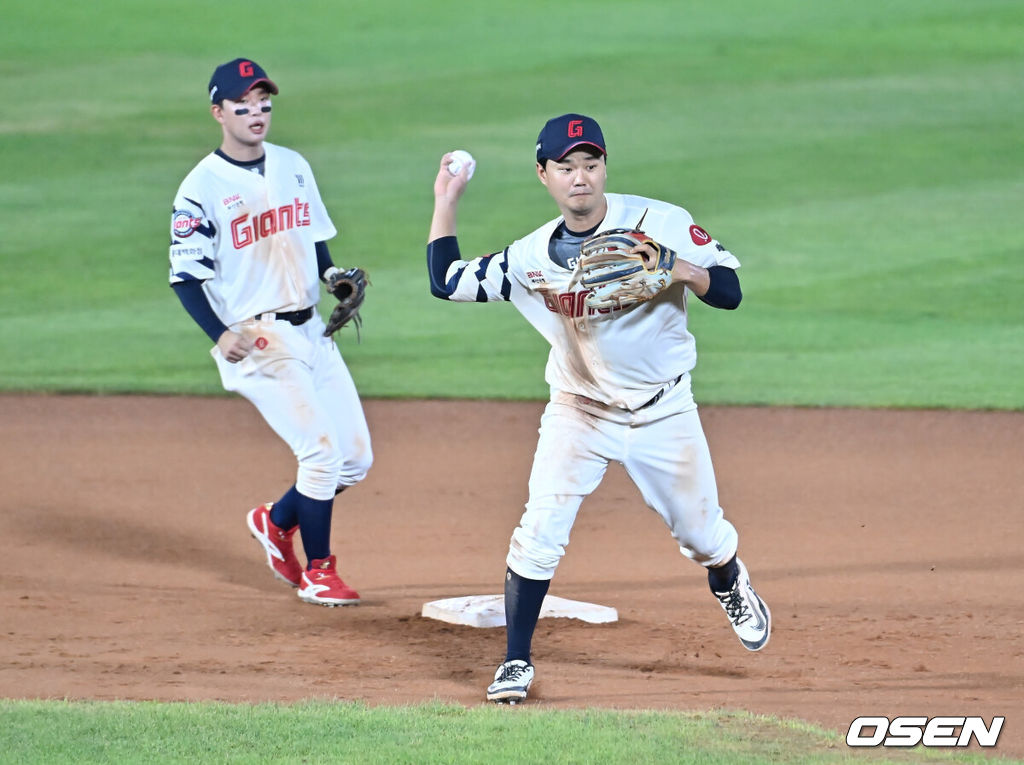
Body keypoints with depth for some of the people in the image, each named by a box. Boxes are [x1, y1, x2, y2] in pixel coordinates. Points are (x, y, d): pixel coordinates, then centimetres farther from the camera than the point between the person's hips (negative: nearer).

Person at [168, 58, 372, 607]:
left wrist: (332, 273, -1)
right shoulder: (202, 188, -9)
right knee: (321, 448, -13)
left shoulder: (293, 167, 10)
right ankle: (317, 572, 3)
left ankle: (277, 521, 29)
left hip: (309, 329, 7)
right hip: (256, 337, -7)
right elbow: (186, 273, -9)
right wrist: (220, 335, -22)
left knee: (356, 458, 6)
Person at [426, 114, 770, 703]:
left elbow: (729, 293, -15)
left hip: (664, 412, -1)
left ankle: (730, 584, 46)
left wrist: (675, 267, -32)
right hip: (579, 411, 1)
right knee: (539, 533, -11)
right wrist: (446, 203, -4)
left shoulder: (661, 224, -14)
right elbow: (447, 281, 0)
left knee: (701, 533, 11)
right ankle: (516, 662, 1)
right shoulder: (533, 255, -7)